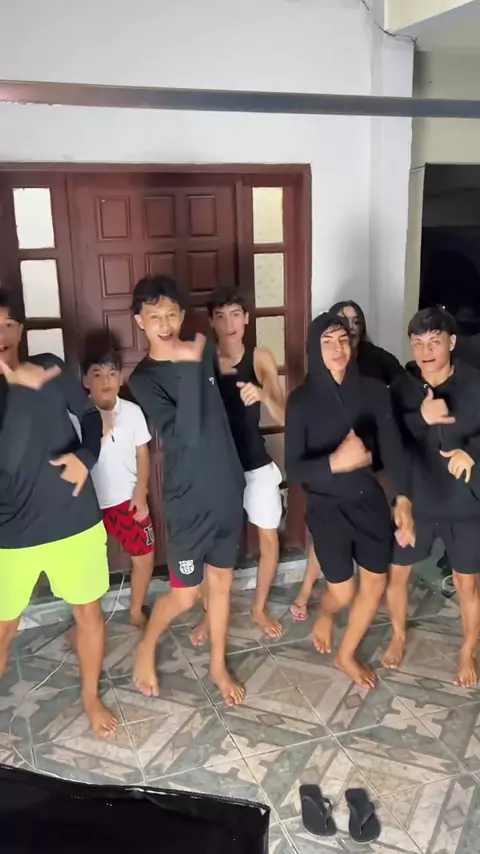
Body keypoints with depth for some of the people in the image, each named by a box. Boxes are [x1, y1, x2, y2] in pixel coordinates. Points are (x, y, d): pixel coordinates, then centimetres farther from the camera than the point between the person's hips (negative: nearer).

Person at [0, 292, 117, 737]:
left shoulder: (50, 368, -2)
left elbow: (89, 414, 8)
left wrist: (85, 456, -10)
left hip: (75, 521, 2)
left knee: (88, 613, 16)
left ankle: (91, 698, 40)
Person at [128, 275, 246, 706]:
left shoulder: (205, 350, 1)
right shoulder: (145, 378, -16)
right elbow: (187, 435, -30)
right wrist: (189, 367, -33)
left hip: (228, 489, 5)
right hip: (189, 498, -5)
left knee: (222, 581, 17)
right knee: (184, 595, 6)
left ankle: (218, 666, 36)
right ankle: (146, 647, 36)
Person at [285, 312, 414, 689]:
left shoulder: (373, 391, -6)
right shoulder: (302, 400, -13)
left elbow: (392, 447, -9)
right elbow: (294, 468, -16)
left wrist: (403, 499, -20)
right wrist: (335, 462, -34)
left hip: (370, 500, 4)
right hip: (327, 506, -3)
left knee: (377, 582, 12)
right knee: (343, 593, 5)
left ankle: (347, 655, 35)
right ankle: (324, 614, 43)